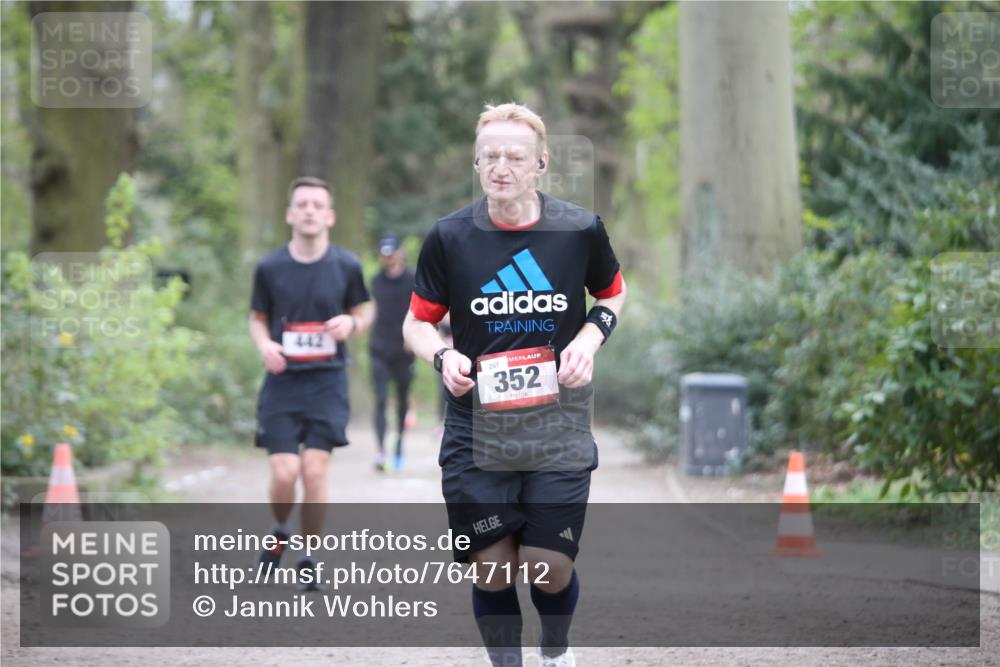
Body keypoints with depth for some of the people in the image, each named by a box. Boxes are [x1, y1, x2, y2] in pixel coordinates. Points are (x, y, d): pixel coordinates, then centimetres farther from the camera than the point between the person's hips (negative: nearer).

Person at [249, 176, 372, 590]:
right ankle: (279, 534, 24)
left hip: (327, 382, 0)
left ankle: (309, 559, 10)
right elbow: (257, 319, 12)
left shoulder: (346, 266, 0)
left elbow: (364, 311, 13)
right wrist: (264, 345, -10)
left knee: (315, 472, -7)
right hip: (282, 382, 0)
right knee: (285, 473, -8)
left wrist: (351, 324, -11)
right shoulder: (269, 268, 0)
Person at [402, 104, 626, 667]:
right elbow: (418, 322, 9)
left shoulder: (581, 229, -2)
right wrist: (444, 357, -13)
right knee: (492, 573, -3)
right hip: (476, 434, 0)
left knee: (551, 571, -3)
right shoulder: (449, 237, -2)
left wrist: (590, 337, -3)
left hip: (559, 430, 0)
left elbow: (614, 293, 17)